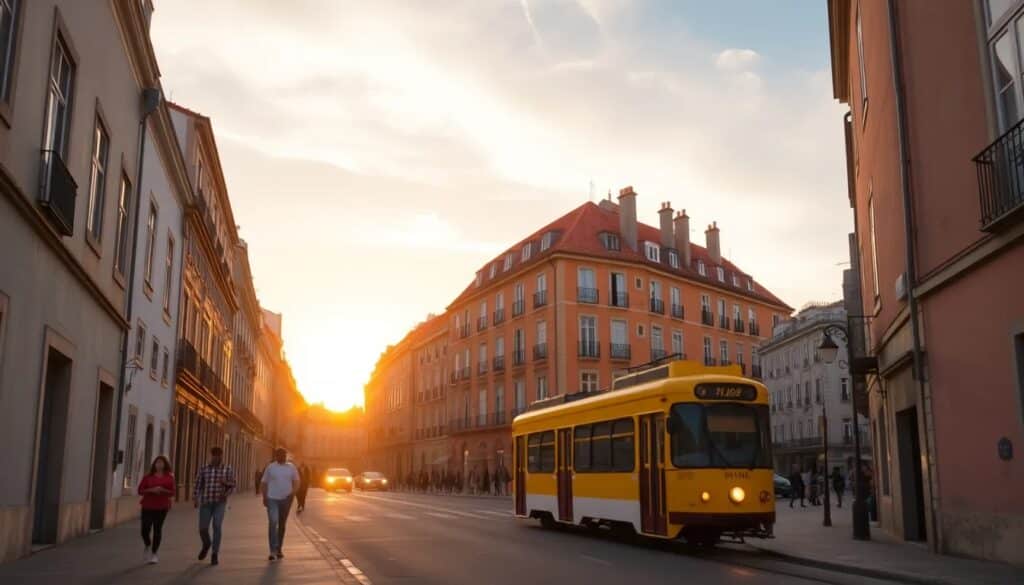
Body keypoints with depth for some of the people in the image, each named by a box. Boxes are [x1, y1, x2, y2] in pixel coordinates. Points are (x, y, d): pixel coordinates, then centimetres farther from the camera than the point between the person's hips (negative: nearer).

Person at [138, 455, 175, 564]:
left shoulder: (169, 477, 3)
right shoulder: (148, 476, 4)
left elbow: (172, 492, 2)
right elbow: (140, 490, 1)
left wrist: (163, 490, -17)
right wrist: (151, 490, -15)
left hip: (161, 507, 0)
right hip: (148, 506, 0)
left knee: (157, 529, -1)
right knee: (145, 529, -5)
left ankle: (153, 553, 11)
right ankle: (147, 546, 27)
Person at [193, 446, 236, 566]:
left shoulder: (228, 469, 1)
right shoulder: (203, 469, 3)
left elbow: (232, 486, 5)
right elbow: (198, 485, 2)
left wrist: (226, 493, -14)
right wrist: (195, 499, -10)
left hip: (220, 503, -1)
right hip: (205, 502, 2)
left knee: (217, 527, -12)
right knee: (203, 528, 2)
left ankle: (215, 555, -2)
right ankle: (206, 544, 35)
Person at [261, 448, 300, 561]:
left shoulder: (291, 467, 2)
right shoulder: (270, 467, 0)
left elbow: (297, 482, 7)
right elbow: (264, 483, 6)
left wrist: (292, 493, -8)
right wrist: (264, 498, 1)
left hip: (286, 500, 2)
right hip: (272, 499, -2)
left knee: (282, 525, 11)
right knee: (272, 523, -15)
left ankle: (279, 549, 24)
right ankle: (273, 551, -16)